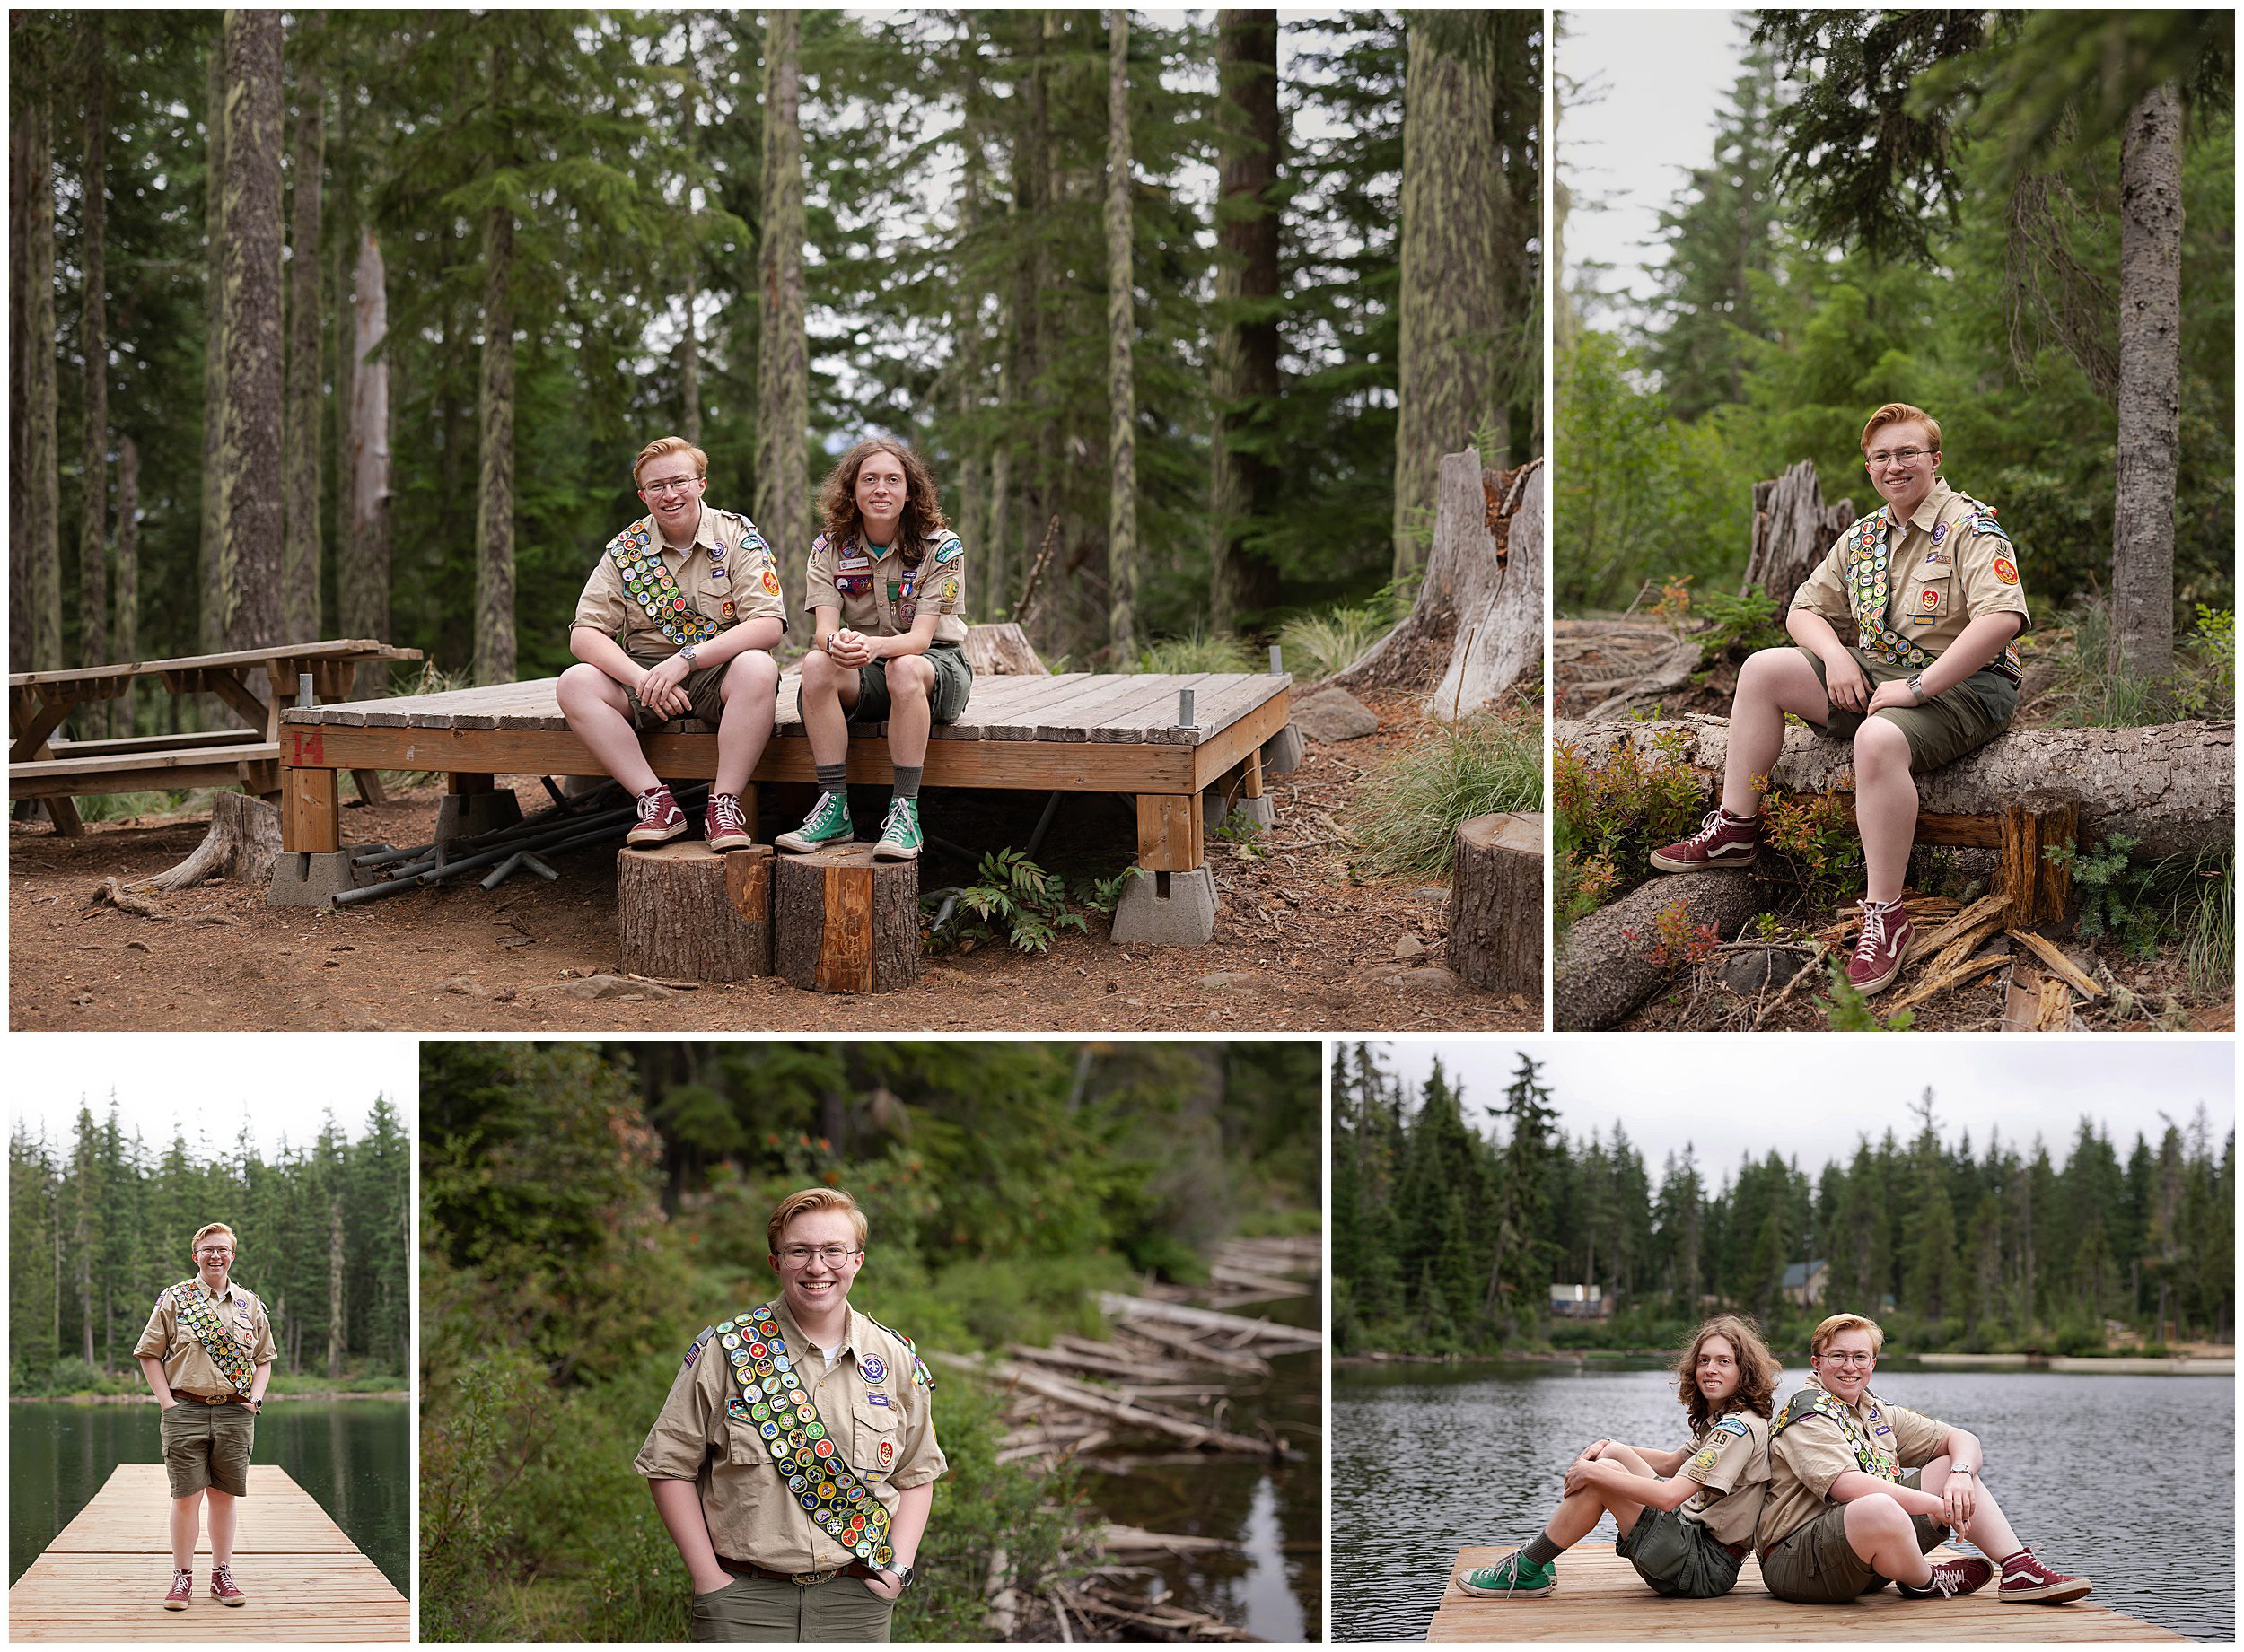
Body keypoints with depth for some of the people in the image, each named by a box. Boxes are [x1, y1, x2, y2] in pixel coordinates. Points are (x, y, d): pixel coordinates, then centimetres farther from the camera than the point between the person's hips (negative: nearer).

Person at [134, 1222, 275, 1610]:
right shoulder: (174, 1299, 2)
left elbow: (264, 1358, 18)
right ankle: (182, 1578, 7)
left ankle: (222, 1575, 15)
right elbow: (149, 1353, 3)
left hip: (235, 1413, 2)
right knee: (186, 1495, -2)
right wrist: (167, 1401, -6)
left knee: (224, 1495, 7)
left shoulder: (250, 1303, 11)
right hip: (186, 1410, -2)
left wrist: (255, 1398, 3)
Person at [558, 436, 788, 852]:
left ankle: (725, 802, -27)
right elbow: (584, 634, -4)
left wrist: (686, 659, -25)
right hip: (645, 670, 3)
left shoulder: (738, 537, -4)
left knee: (758, 669, -36)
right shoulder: (625, 549, 3)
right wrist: (642, 679, -23)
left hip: (719, 670, -3)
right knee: (576, 683, -24)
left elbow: (769, 625, -16)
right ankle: (656, 801, -24)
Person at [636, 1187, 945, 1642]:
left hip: (856, 1603, 2)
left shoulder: (896, 1360, 5)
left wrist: (898, 1569, 1)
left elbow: (916, 1474, 15)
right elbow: (669, 1466, 0)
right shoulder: (725, 1351, -4)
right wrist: (707, 1577, -6)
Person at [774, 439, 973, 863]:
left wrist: (874, 645, -43)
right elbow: (823, 628, -13)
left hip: (938, 664, -3)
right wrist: (837, 642, -40)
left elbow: (921, 637, -20)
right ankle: (834, 807, -28)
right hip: (866, 674, 3)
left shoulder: (940, 546, -10)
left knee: (905, 669, -39)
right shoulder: (829, 549, -1)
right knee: (816, 664, -31)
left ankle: (905, 813, -36)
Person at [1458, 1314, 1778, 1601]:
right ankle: (1539, 1555, 11)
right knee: (1611, 1454, 12)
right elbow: (1673, 1464, 30)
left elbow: (1669, 1496, -28)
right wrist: (1610, 1448, 13)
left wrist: (1594, 1472, -19)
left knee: (1602, 1473, -18)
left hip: (1705, 1570, -10)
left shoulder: (1740, 1428, -18)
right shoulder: (1717, 1421, 14)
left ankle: (1527, 1569, -5)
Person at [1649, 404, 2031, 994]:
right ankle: (1736, 829, 1)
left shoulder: (1970, 527, -11)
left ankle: (1885, 914, -31)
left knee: (1878, 739, -39)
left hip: (1962, 683, -8)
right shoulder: (1863, 536, 12)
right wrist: (1835, 656, -6)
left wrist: (1918, 686, -27)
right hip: (1877, 669, 8)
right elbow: (1804, 609, 18)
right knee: (1763, 669, -5)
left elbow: (2003, 619, -26)